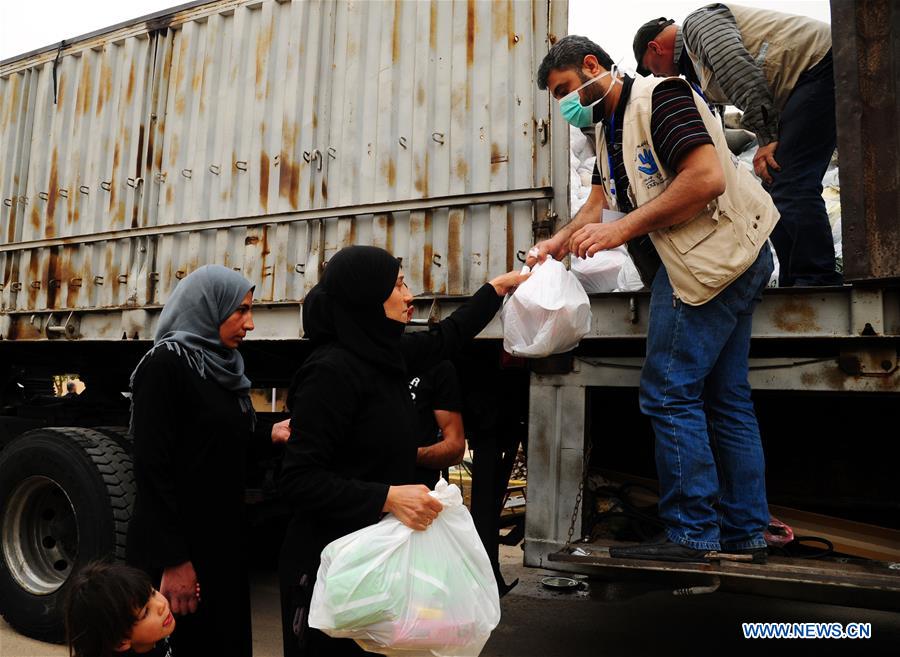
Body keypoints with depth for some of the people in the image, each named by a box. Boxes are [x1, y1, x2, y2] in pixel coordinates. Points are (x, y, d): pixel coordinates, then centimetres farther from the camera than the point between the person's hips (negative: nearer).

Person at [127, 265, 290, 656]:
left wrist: (270, 435, -1)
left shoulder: (222, 367, 8)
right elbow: (152, 468, -21)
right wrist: (173, 559, -21)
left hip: (223, 540, 8)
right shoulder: (164, 365, -17)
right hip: (177, 547, -8)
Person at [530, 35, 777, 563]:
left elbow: (707, 178, -23)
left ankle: (691, 534, 1)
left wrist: (622, 230, -22)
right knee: (725, 398, 10)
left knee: (670, 394, -8)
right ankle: (745, 533, 19)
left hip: (714, 256, -10)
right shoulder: (609, 130, 19)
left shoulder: (659, 96, -11)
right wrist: (555, 244, 2)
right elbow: (600, 205, 17)